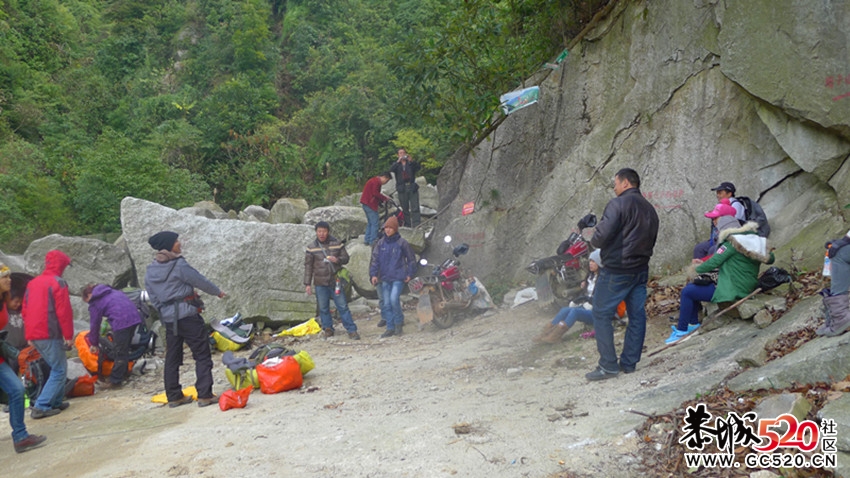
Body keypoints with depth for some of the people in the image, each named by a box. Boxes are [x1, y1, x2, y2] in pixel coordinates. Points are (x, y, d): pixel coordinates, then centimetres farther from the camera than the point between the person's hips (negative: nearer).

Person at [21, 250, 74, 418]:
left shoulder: (32, 283, 16)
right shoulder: (58, 282, -9)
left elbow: (25, 311, 19)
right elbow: (64, 311, -14)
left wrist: (29, 335, 23)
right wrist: (68, 335, -9)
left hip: (33, 334, 8)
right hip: (50, 334, -8)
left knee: (57, 367, 19)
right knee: (59, 370, -2)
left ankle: (56, 401, 20)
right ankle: (41, 407, -7)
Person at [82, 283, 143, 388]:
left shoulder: (94, 303, 6)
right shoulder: (111, 291, 26)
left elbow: (94, 324, 11)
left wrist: (94, 344, 22)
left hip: (121, 321, -8)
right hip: (134, 316, 8)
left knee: (119, 352, 0)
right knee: (124, 349, 19)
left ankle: (115, 381, 7)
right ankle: (122, 375, 29)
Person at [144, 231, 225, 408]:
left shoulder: (150, 271, 8)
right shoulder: (179, 265, -13)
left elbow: (154, 298, 12)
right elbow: (201, 281, -5)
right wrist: (217, 291, 11)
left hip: (168, 319, 7)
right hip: (187, 315, -7)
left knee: (172, 357, 14)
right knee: (202, 355, -1)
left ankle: (174, 396, 20)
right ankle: (204, 395, -4)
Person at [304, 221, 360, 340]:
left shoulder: (337, 244, 2)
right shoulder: (311, 248, 1)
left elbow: (346, 258, 7)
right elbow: (308, 266, 4)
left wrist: (337, 259, -16)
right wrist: (307, 284, 0)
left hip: (335, 281, -1)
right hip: (320, 282, 1)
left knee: (342, 306, -2)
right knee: (323, 308, 8)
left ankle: (351, 330, 2)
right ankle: (328, 328, 24)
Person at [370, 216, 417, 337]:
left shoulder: (402, 243, -4)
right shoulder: (381, 243, 6)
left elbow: (411, 259, 5)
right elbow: (375, 259, 9)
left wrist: (410, 274, 3)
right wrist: (373, 274, -1)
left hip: (398, 277, -4)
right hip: (385, 278, 5)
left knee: (394, 299, -18)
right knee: (386, 304, 4)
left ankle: (399, 323, 4)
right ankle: (390, 328, 13)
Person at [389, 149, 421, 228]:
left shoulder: (411, 163, 9)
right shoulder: (396, 164, 11)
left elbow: (418, 167, -9)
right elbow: (391, 170, -9)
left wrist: (411, 161, -23)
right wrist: (398, 161, -20)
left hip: (412, 188, -1)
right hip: (402, 189, 1)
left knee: (415, 208, -8)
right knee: (405, 208, 5)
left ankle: (416, 225, -11)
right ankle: (407, 225, 12)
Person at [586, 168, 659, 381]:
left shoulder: (618, 204, -14)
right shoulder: (650, 209, 13)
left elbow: (602, 235, -21)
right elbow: (651, 240, 17)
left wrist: (594, 242, -2)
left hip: (616, 270, -8)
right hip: (641, 270, 8)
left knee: (601, 314, 0)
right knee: (637, 315, 11)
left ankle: (608, 366, -1)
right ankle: (629, 362, 17)